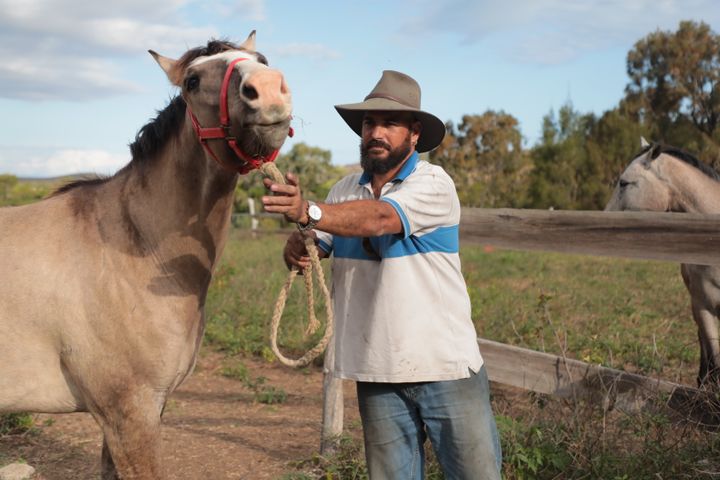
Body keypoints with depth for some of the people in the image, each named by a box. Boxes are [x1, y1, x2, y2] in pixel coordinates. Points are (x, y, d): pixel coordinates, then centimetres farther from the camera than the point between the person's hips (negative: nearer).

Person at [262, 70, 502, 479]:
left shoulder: (433, 184, -10)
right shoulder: (346, 190, 7)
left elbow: (377, 217, -28)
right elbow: (314, 246, 2)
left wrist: (309, 211, -44)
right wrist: (296, 248, -22)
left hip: (446, 368, -4)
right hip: (376, 373, 4)